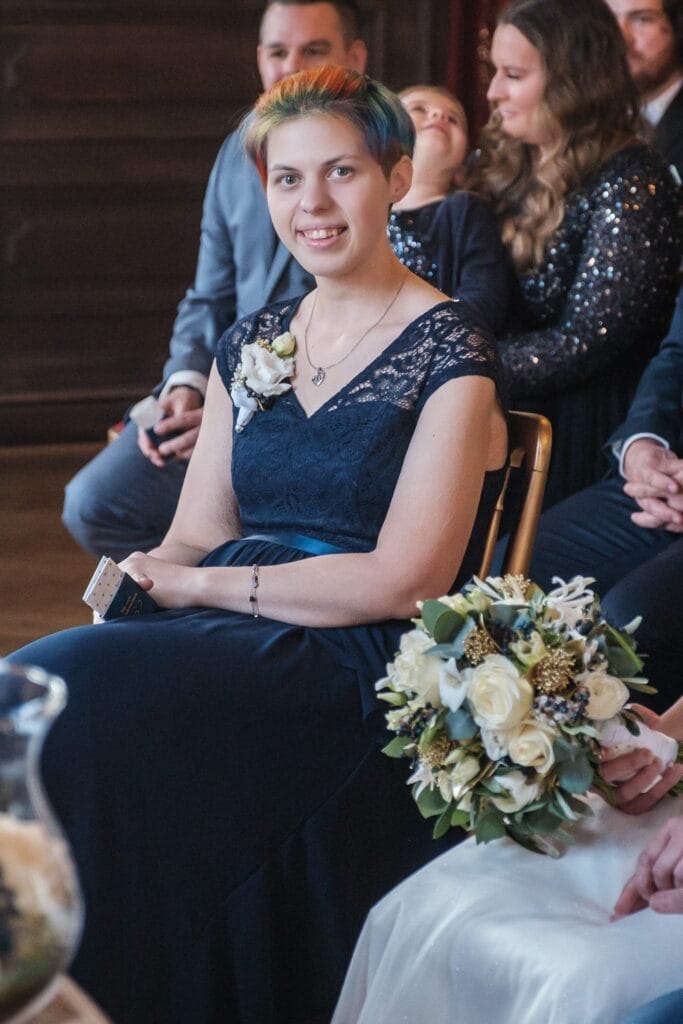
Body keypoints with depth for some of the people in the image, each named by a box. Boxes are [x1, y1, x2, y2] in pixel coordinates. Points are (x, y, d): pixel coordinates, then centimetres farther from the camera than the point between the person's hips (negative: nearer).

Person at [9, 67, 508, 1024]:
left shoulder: (449, 358, -3)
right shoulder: (251, 344, 17)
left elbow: (402, 583, -10)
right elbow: (192, 542, 13)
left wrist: (201, 585, -8)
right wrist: (133, 579, -10)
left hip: (360, 670, -6)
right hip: (232, 644, 6)